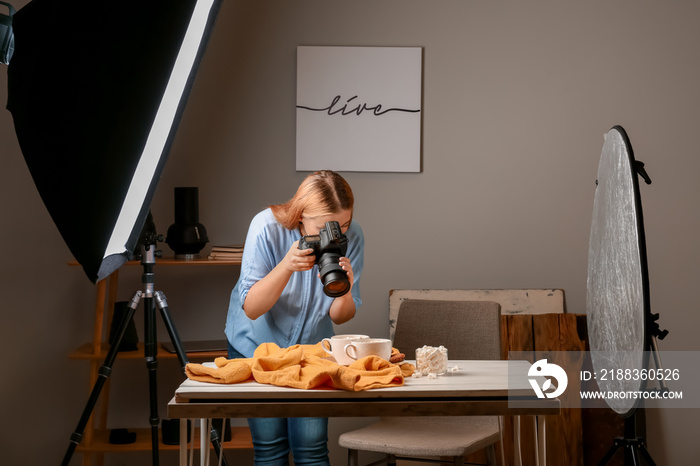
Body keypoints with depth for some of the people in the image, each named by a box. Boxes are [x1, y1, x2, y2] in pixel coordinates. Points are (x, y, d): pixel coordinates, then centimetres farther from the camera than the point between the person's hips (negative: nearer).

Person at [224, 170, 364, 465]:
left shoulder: (351, 237, -19)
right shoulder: (267, 228, -26)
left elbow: (340, 317, -12)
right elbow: (251, 309, -27)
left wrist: (345, 291, -35)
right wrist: (287, 266, -41)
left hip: (311, 346, 2)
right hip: (256, 345, -2)